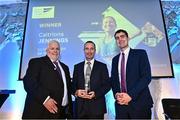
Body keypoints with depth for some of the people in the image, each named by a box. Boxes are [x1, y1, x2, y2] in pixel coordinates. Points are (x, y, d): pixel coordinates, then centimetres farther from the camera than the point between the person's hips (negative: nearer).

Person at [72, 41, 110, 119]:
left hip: (96, 106, -1)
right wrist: (76, 92, -11)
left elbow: (107, 85, -1)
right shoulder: (77, 67, 10)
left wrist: (96, 93, -15)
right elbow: (73, 84, 9)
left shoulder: (102, 66, 3)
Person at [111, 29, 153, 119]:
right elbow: (113, 80, 11)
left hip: (139, 102, -3)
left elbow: (147, 77, -10)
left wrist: (131, 95, -16)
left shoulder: (140, 53, -1)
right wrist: (116, 94, -7)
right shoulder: (115, 59, 12)